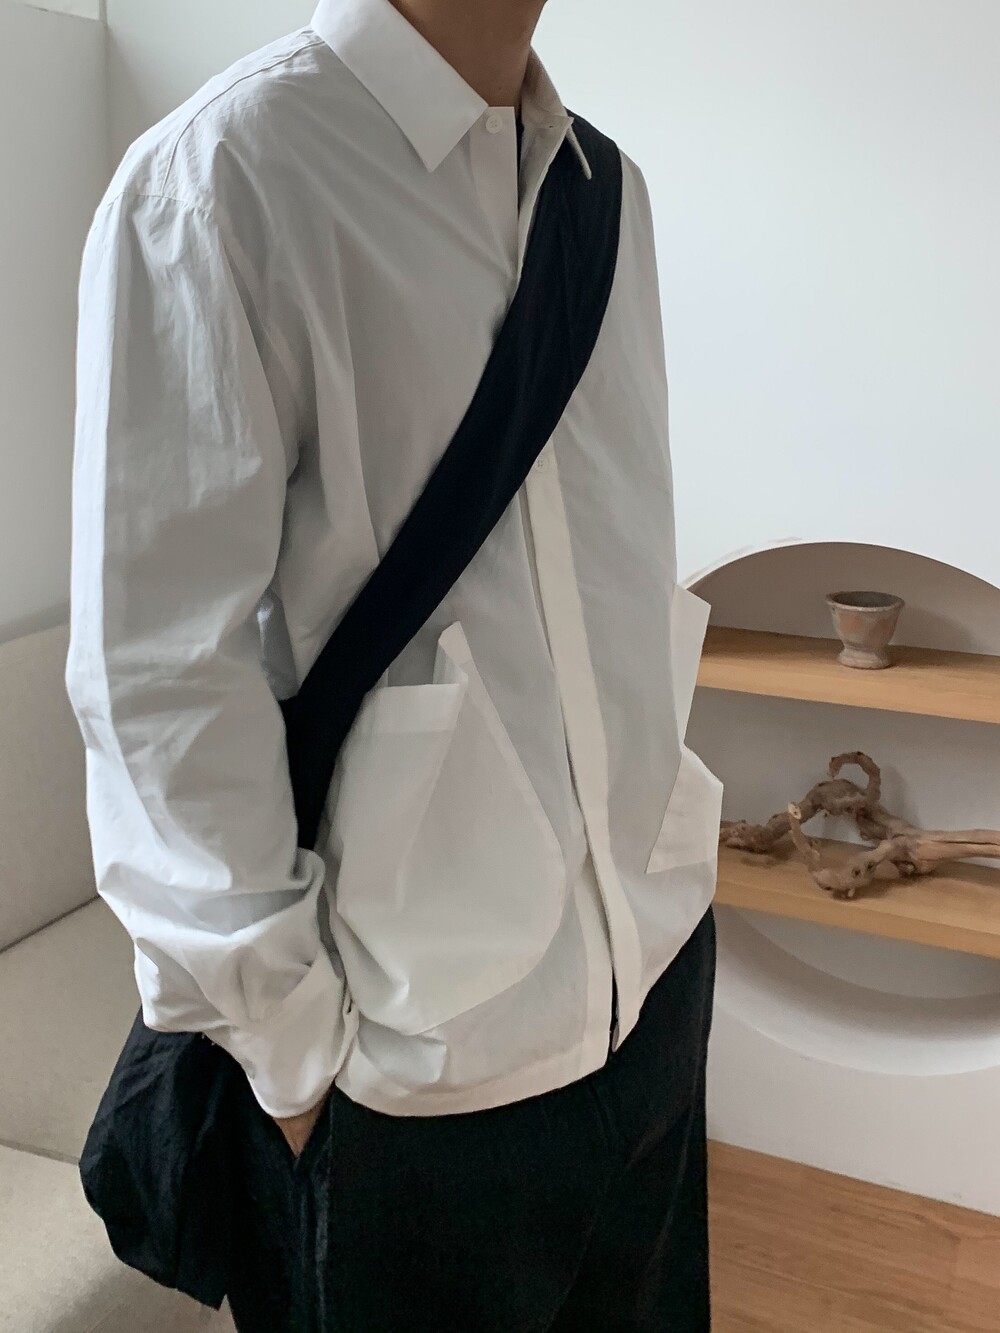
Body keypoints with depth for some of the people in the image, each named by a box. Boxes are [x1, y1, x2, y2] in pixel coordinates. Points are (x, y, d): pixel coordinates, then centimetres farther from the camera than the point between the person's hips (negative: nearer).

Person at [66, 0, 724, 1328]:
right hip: (417, 1056, -6)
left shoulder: (603, 184, 8)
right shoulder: (223, 173, -14)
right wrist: (287, 1039, -11)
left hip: (657, 962, 7)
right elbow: (154, 672, -16)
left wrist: (653, 869, 11)